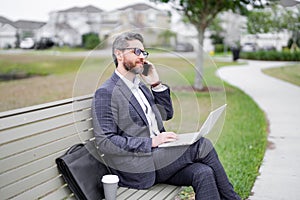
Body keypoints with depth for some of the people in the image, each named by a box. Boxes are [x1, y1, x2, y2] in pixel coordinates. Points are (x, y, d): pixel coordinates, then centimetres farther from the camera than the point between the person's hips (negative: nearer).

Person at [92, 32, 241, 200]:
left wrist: (156, 84, 9)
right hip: (138, 170, -7)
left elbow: (167, 114, 24)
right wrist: (151, 142, -20)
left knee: (203, 173, -18)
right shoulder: (106, 93, -9)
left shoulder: (141, 86, 18)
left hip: (156, 155, 7)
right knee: (202, 144, -14)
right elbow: (105, 141, -16)